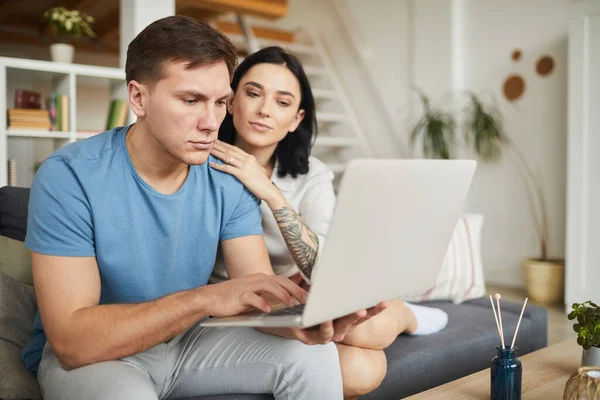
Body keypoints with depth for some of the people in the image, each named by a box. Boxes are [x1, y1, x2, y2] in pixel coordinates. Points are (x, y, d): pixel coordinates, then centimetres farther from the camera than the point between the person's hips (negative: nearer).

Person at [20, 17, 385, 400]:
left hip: (187, 339, 4)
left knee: (315, 355, -12)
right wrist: (204, 298, -38)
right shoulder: (69, 177, -23)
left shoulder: (230, 180, -10)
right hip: (89, 354, -3)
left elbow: (258, 297, -13)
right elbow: (71, 339, -28)